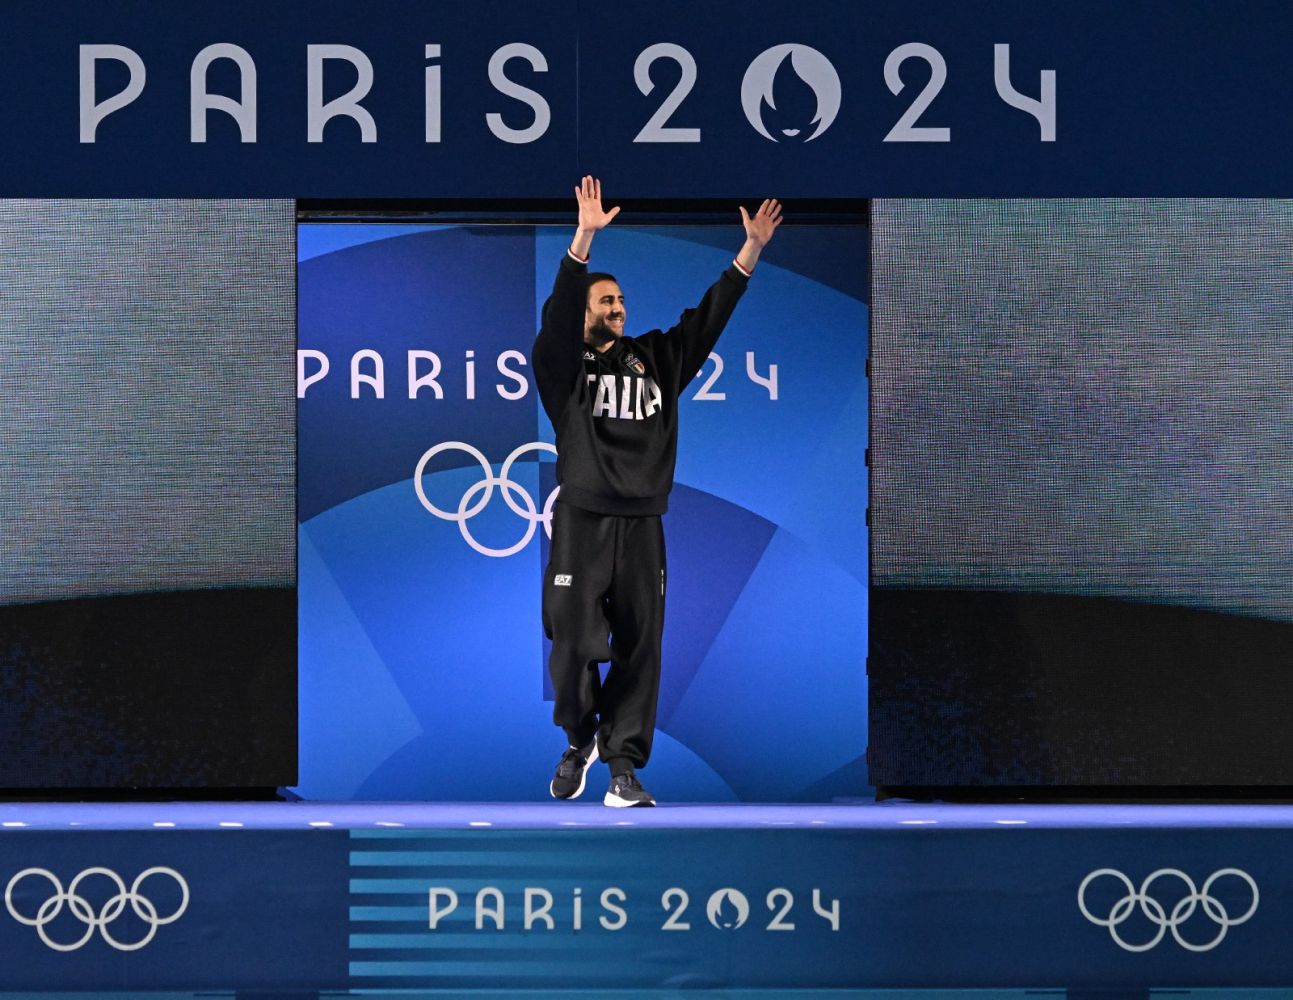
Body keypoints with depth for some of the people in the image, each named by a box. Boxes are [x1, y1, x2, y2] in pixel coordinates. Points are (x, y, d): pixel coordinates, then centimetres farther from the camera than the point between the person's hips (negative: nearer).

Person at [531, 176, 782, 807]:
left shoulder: (655, 359, 16)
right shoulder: (564, 365, 3)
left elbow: (707, 317, 12)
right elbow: (559, 311, -14)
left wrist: (751, 250, 2)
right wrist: (585, 237, -27)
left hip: (642, 524, 4)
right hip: (582, 521, -4)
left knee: (639, 646, -1)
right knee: (575, 642, -6)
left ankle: (623, 766, 2)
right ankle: (580, 740, 18)